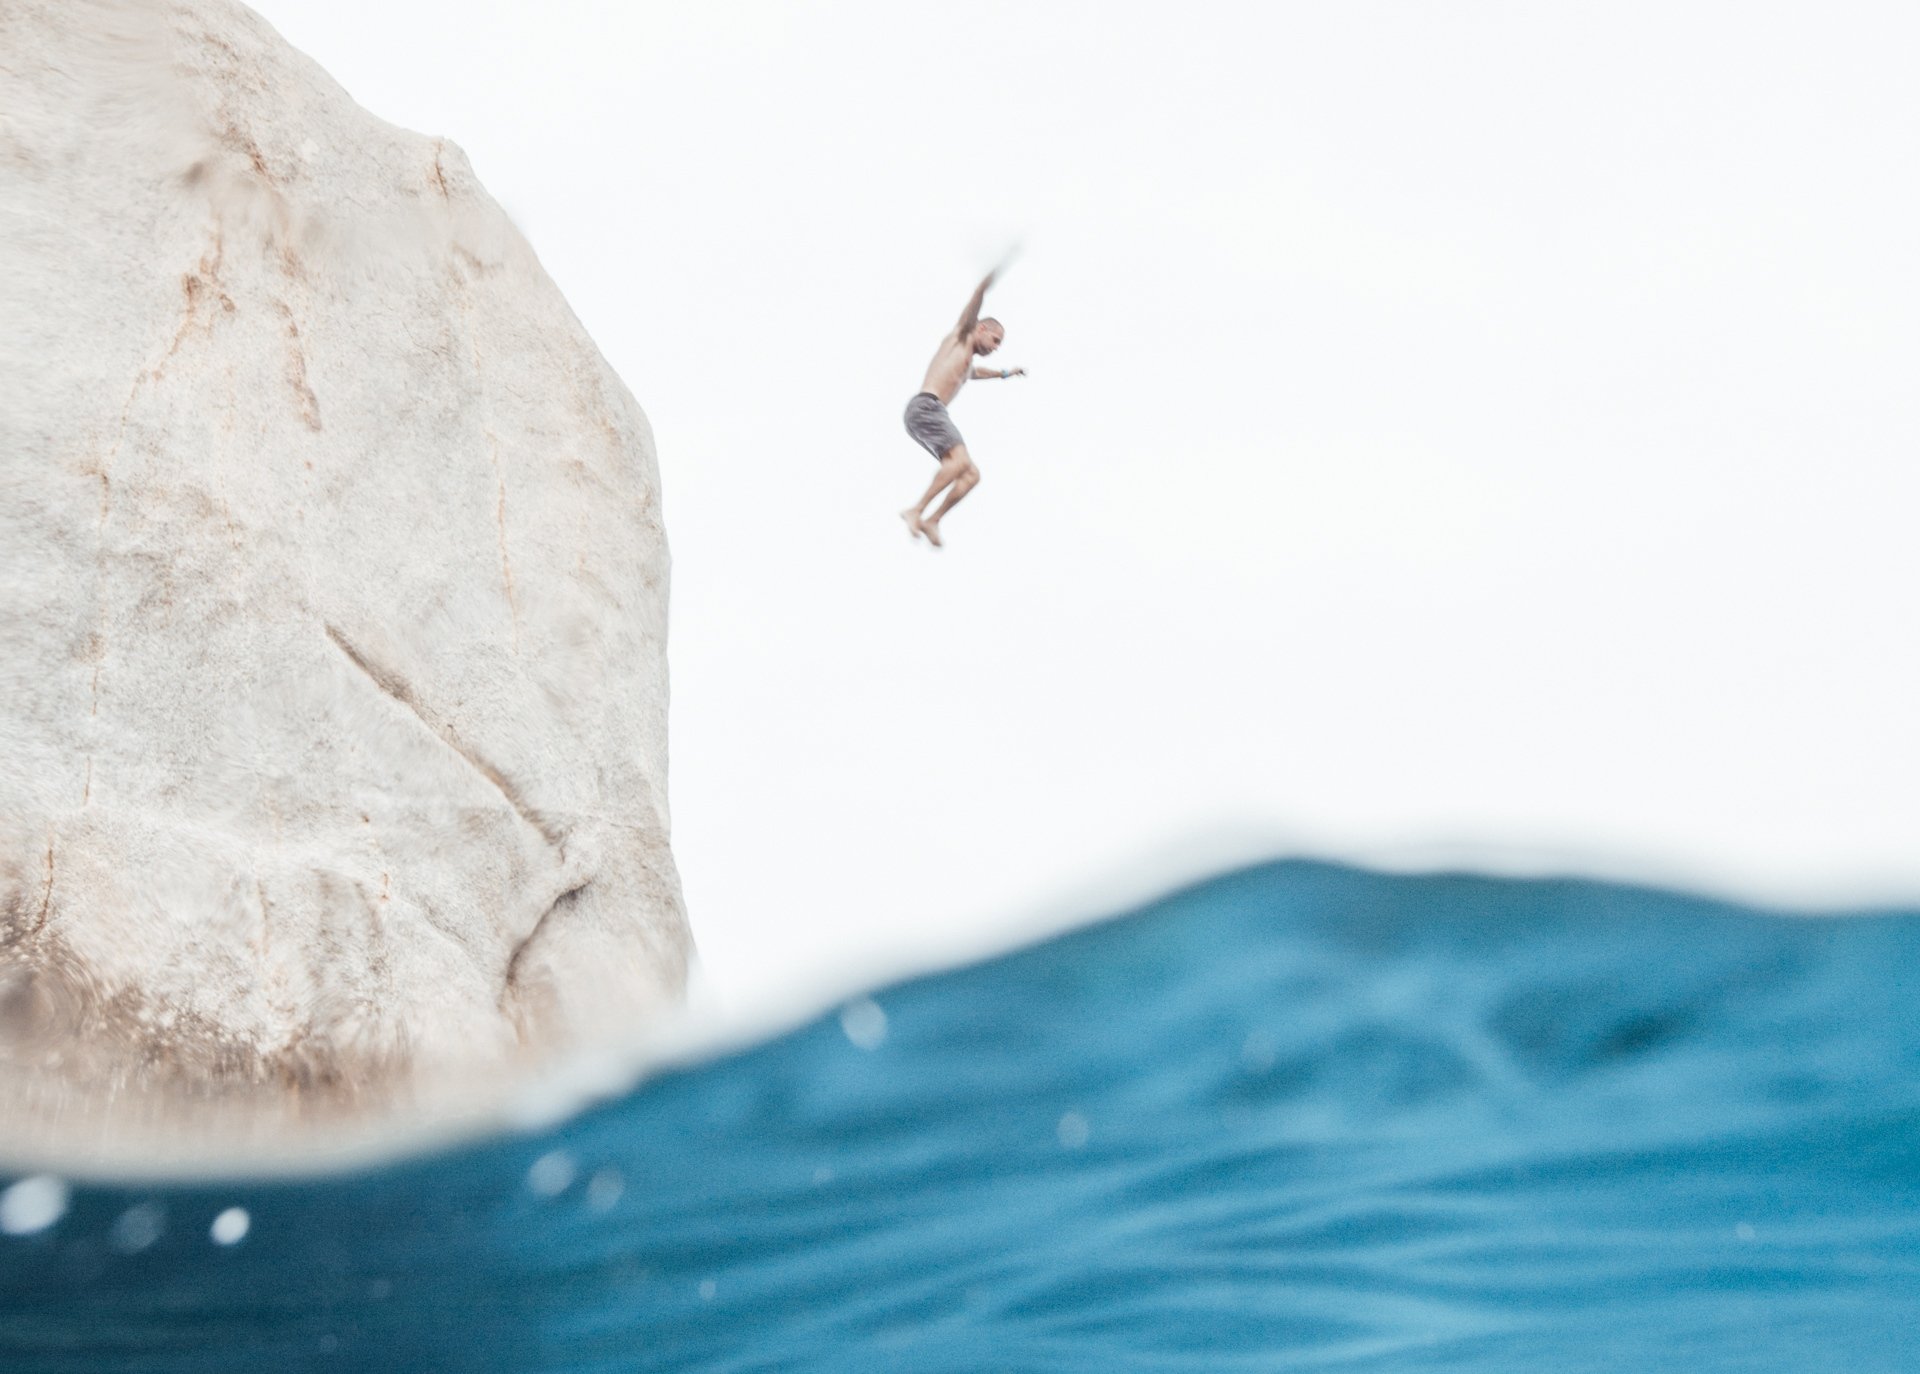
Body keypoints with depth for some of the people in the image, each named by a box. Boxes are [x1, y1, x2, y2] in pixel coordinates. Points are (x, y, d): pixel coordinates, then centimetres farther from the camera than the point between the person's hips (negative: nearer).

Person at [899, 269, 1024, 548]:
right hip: (925, 407, -9)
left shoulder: (967, 362, 33)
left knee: (971, 474, -1)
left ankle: (931, 521, -7)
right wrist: (992, 276, -17)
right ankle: (916, 510, -29)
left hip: (934, 415, 9)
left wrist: (1005, 373, 65)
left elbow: (975, 371, 59)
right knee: (960, 460, -28)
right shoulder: (961, 336, 10)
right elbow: (974, 305, -7)